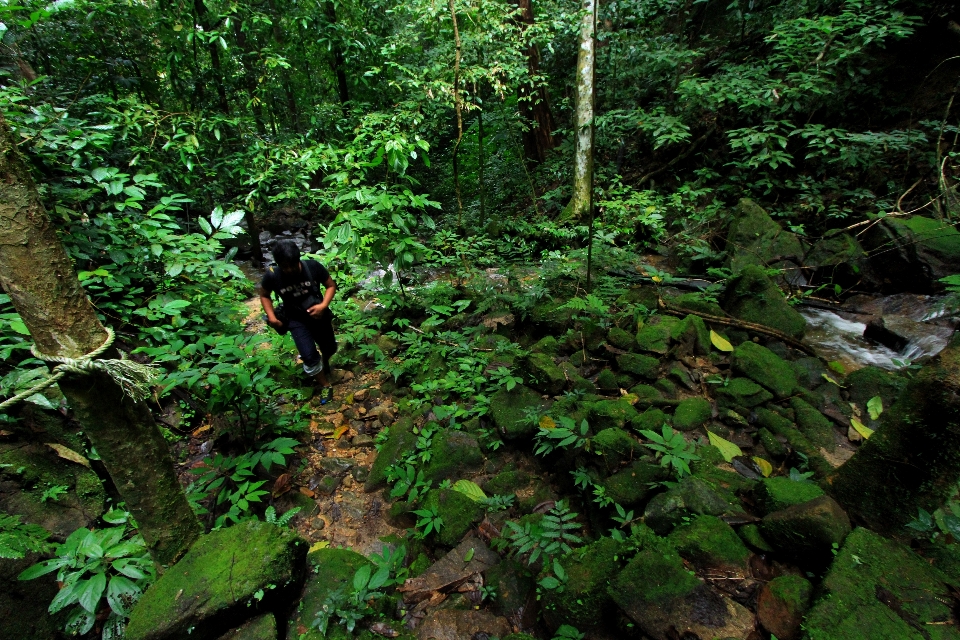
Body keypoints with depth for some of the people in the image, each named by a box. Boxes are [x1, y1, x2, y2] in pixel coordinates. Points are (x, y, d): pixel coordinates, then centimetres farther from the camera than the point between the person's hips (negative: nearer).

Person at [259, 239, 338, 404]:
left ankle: (324, 362, 58)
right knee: (309, 356, -12)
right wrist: (271, 316, -13)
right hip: (296, 319, -1)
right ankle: (326, 385, 13)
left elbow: (331, 285, -10)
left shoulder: (313, 267, -25)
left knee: (330, 349, 20)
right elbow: (264, 295, -1)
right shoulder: (272, 276, -22)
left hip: (318, 315, 1)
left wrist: (323, 305, -25)